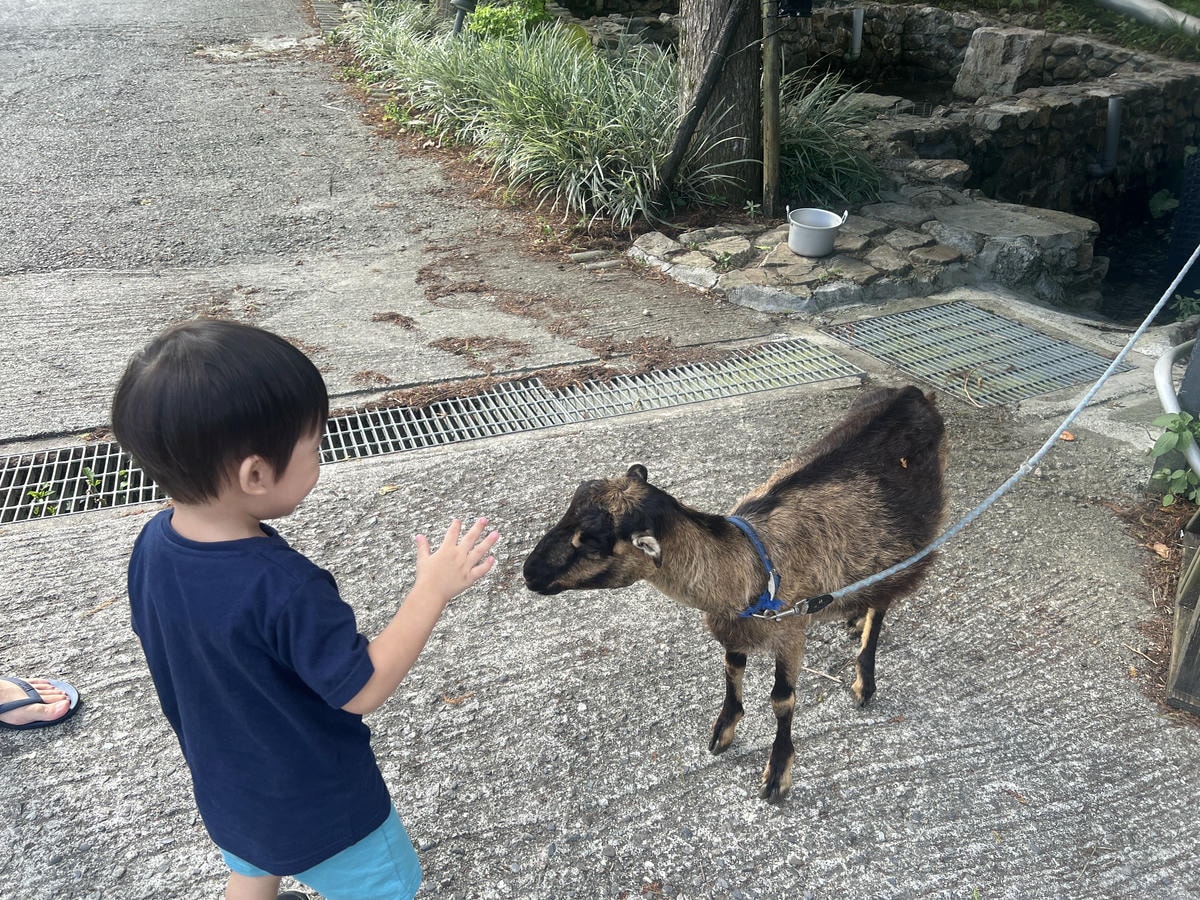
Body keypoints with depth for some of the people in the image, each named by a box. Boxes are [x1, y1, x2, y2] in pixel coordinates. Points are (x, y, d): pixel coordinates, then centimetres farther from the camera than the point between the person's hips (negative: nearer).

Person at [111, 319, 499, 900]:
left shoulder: (152, 546, -16)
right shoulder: (282, 588, -39)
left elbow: (165, 646, 1)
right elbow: (363, 689, -28)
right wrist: (432, 590, -25)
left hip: (223, 787, 7)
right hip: (317, 806, -6)